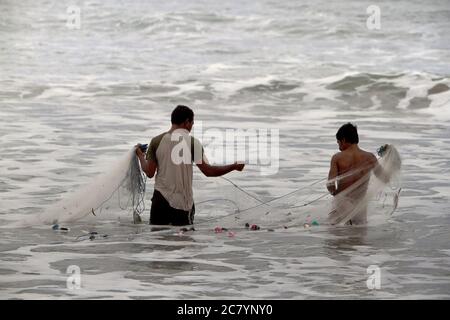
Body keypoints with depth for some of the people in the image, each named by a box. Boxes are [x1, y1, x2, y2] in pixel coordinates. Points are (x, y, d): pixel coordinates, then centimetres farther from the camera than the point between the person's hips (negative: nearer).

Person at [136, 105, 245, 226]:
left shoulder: (156, 141, 0)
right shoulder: (192, 142, -6)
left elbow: (150, 173, 0)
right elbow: (208, 171, -10)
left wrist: (141, 156, 19)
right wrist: (234, 166, 1)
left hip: (160, 199, 2)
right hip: (182, 202, -2)